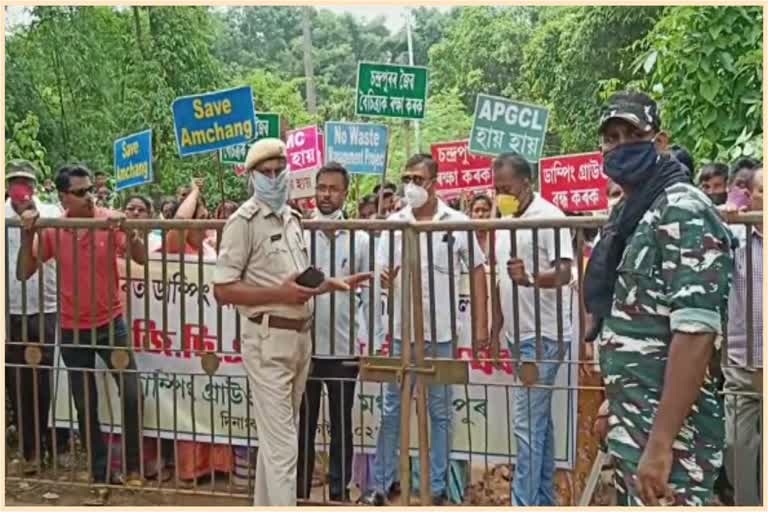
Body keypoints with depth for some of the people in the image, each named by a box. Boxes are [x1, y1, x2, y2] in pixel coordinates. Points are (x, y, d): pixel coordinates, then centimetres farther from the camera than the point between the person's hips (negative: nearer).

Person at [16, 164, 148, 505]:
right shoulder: (51, 230, -5)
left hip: (110, 323, -1)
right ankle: (99, 477, 22)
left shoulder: (109, 221, -9)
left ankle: (132, 466, 16)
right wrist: (27, 234, -18)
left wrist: (126, 230, -32)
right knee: (86, 407, 9)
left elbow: (141, 258, -16)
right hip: (72, 330, 1)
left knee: (131, 395, -5)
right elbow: (23, 274, -7)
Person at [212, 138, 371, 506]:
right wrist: (279, 294, -22)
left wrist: (333, 284, 7)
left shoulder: (292, 218, 14)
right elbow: (223, 290, -15)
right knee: (282, 444, -5)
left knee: (277, 438, 18)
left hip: (301, 337, 8)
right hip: (268, 340, -8)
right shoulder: (245, 221, -11)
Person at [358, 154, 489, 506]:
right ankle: (382, 483, 20)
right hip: (402, 330, 2)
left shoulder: (458, 223, -4)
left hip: (442, 332, -2)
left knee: (440, 411, 10)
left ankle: (438, 487, 23)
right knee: (392, 409, 9)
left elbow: (477, 272, 0)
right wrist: (384, 278, -21)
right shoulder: (393, 224, 1)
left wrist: (481, 325, -4)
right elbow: (381, 273, 3)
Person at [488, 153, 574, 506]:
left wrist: (530, 278, -39)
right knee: (539, 420, 14)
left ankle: (524, 505, -2)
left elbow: (564, 272, -21)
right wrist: (495, 331, 17)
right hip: (519, 335, 8)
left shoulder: (548, 216, -12)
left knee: (527, 423, -8)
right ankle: (545, 500, 24)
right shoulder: (504, 222, 13)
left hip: (543, 336, -8)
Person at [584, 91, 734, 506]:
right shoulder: (630, 215, 13)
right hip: (632, 426, 9)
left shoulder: (683, 212, -15)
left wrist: (661, 442, -26)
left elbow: (696, 334, -24)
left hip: (668, 431, -9)